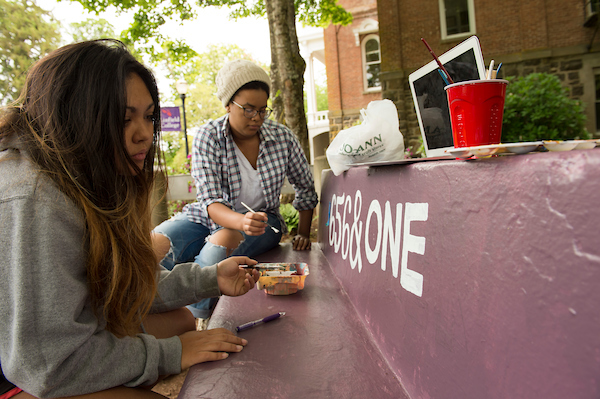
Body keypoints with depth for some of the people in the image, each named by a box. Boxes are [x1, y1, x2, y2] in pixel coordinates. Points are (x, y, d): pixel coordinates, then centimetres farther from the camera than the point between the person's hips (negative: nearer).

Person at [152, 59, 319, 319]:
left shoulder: (282, 138, -7)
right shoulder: (208, 137, -12)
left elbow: (306, 188, 9)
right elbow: (210, 202, -21)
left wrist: (303, 234, 5)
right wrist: (242, 221, -42)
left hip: (263, 218, 0)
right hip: (208, 216, 0)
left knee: (220, 244, -35)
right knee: (154, 247, -28)